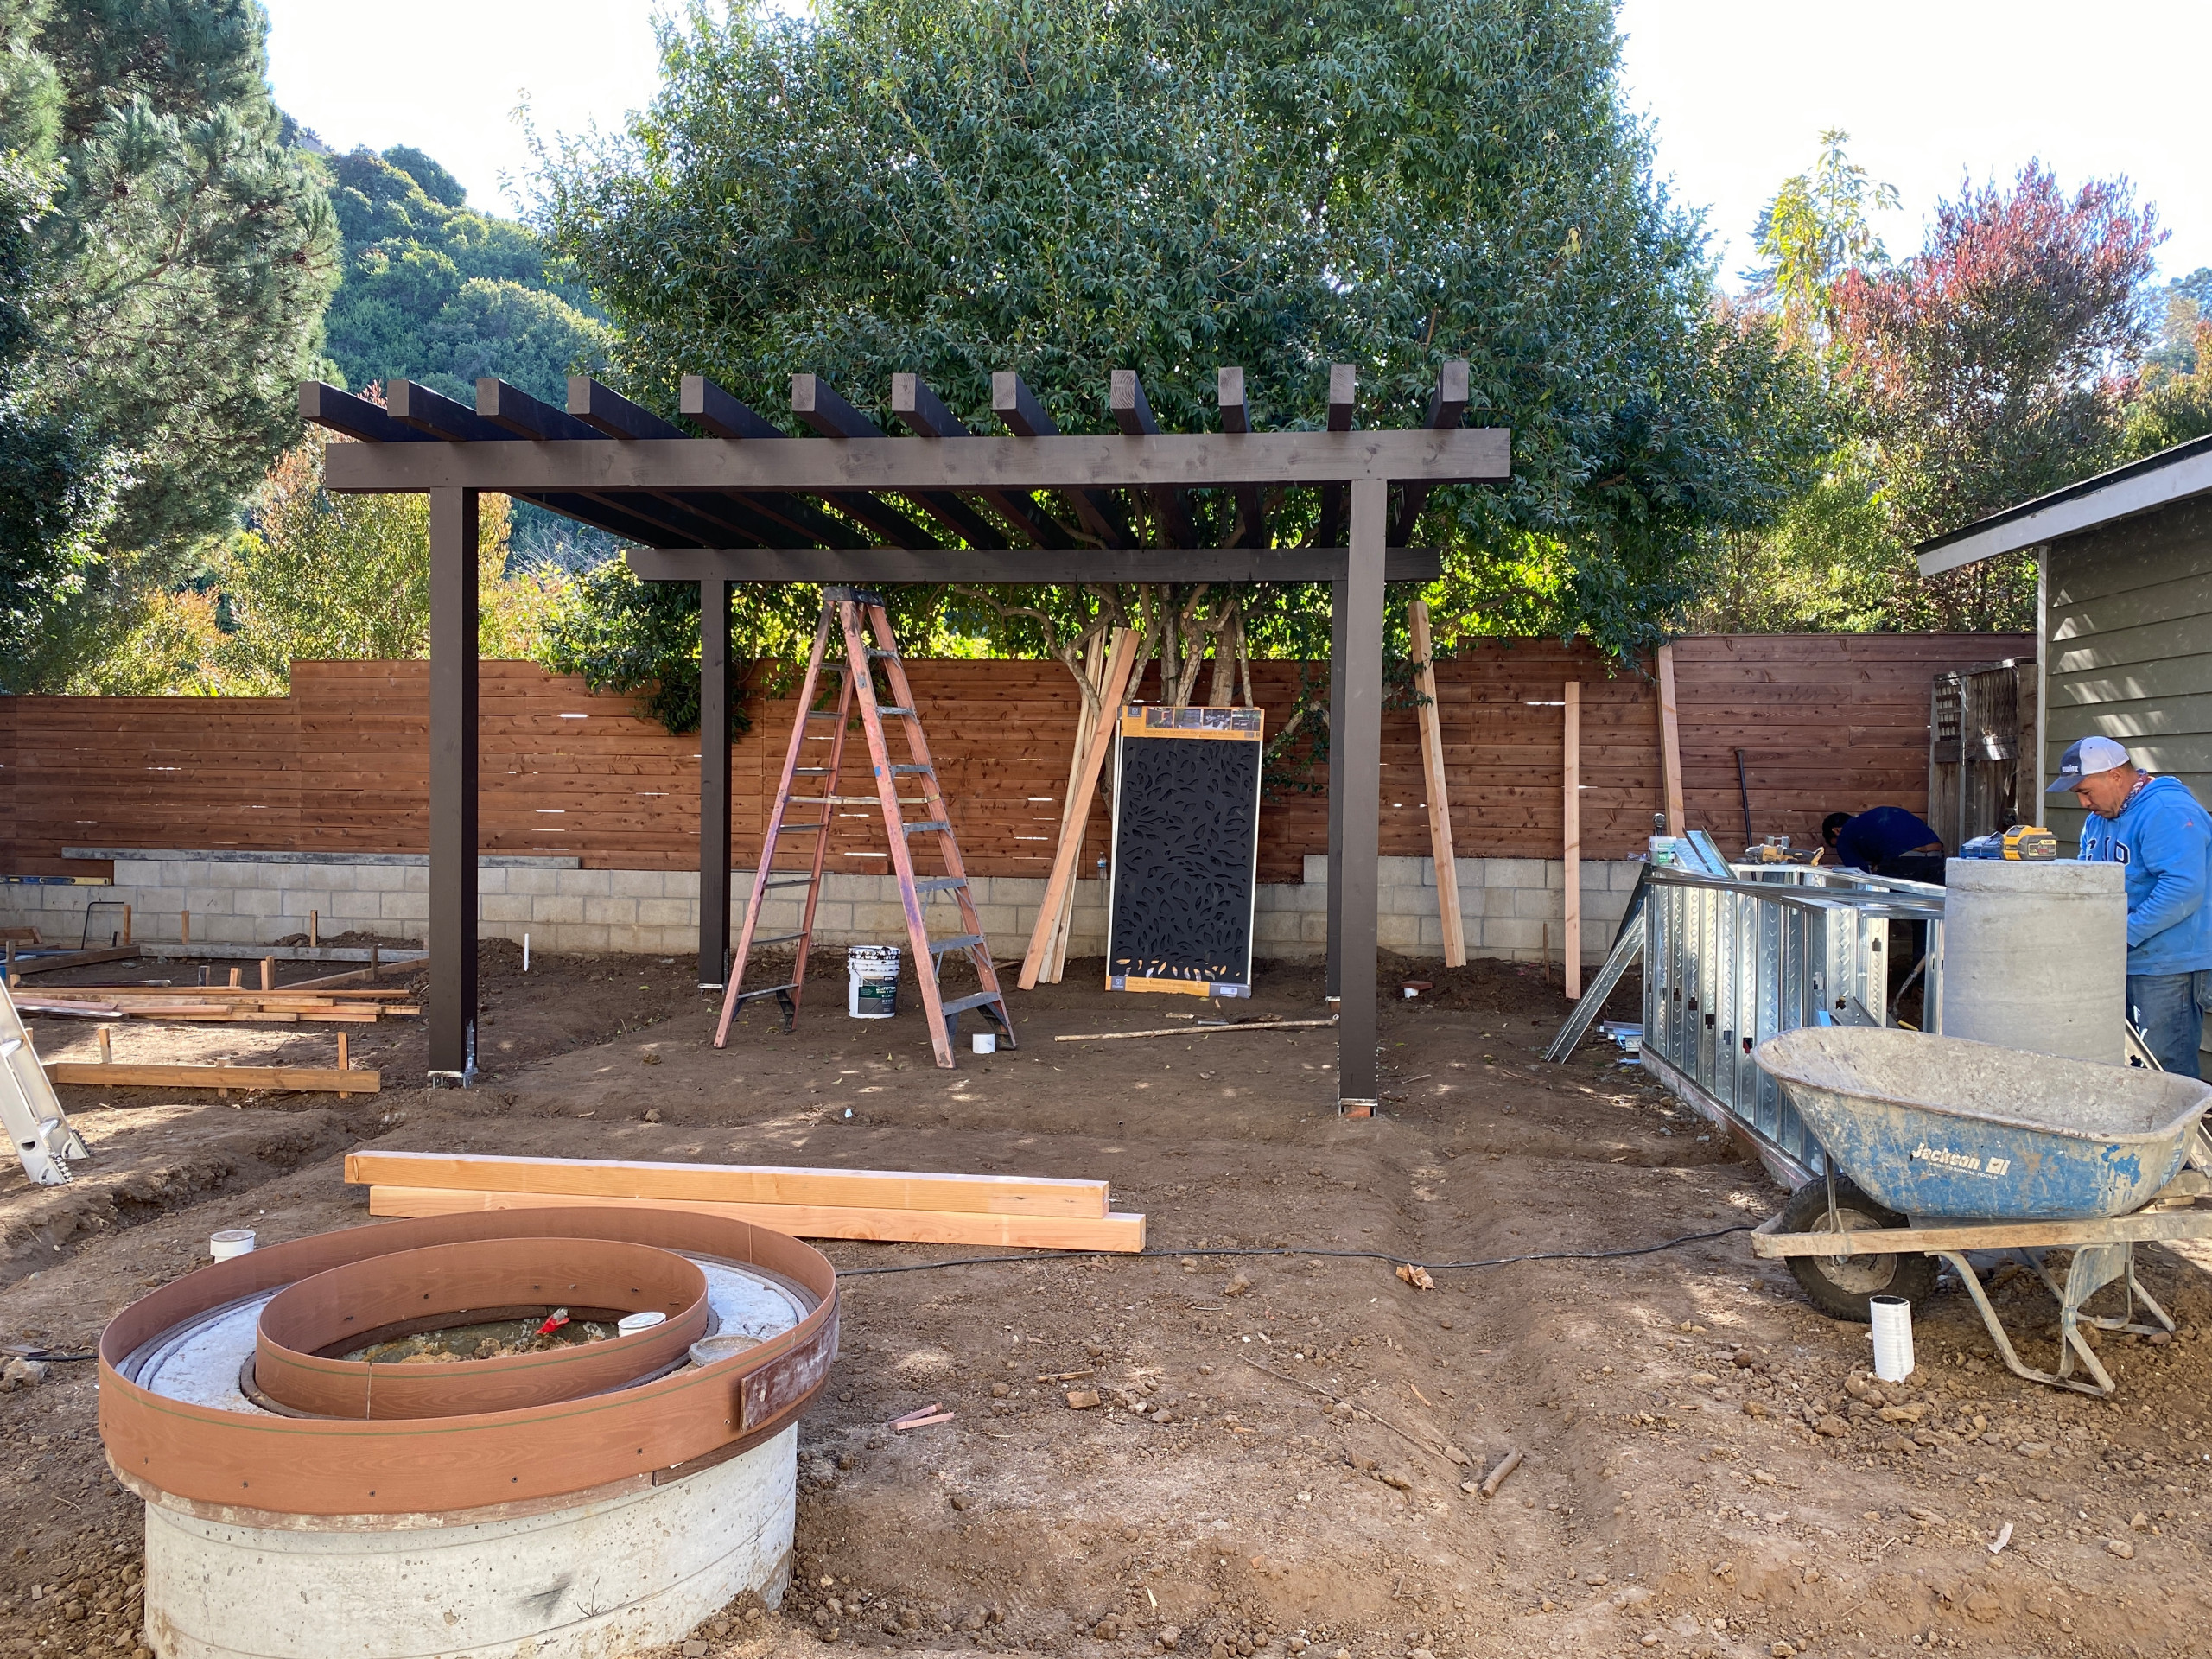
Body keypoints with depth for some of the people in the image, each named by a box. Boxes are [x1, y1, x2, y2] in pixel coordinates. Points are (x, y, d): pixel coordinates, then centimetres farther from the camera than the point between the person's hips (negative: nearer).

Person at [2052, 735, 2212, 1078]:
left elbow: (2184, 889, -27)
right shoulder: (2099, 817, 15)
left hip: (2168, 969, -9)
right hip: (2116, 964, 10)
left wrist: (2124, 935, -24)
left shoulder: (2168, 812, -17)